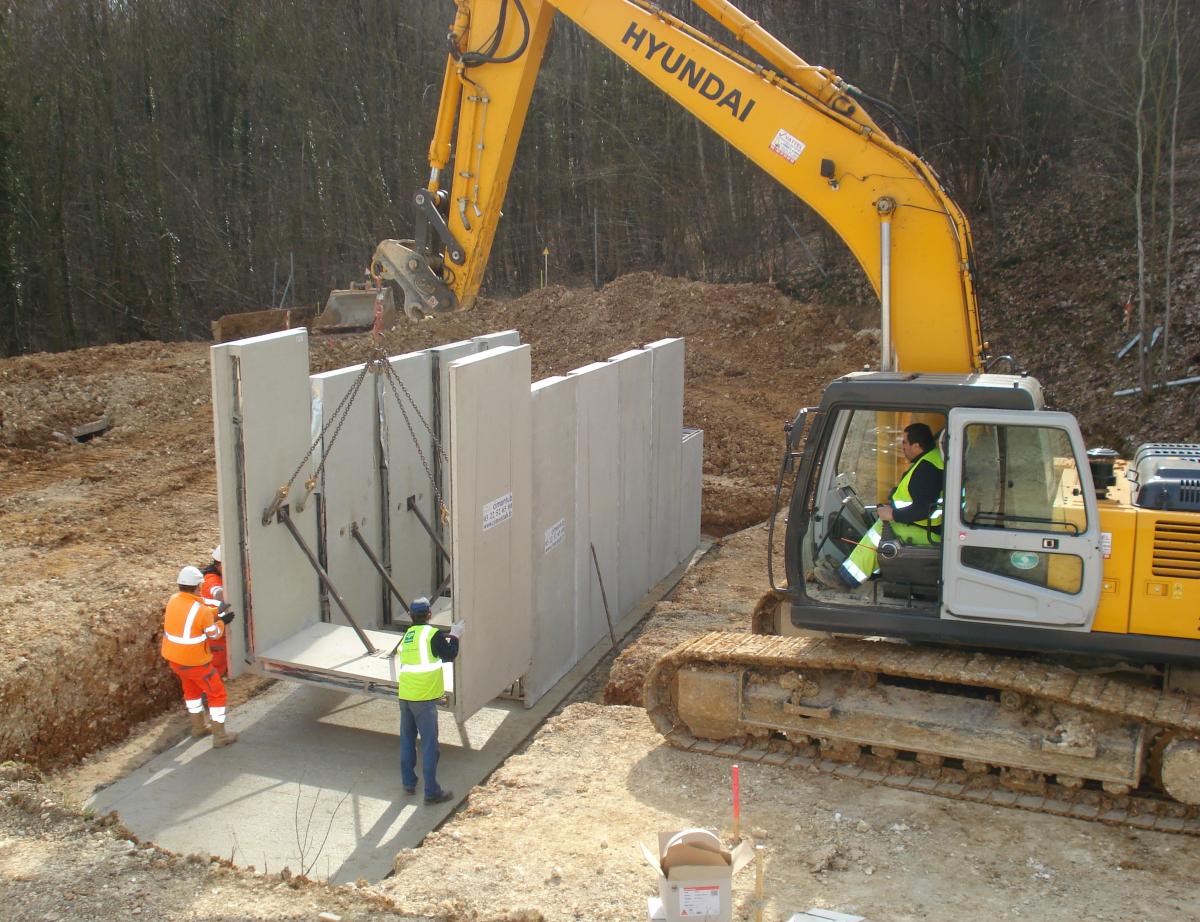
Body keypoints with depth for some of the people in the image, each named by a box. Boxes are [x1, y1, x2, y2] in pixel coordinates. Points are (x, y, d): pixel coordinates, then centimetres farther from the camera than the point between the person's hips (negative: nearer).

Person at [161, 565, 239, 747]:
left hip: (174, 657, 7)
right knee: (217, 693, 8)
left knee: (191, 689, 28)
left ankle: (198, 727, 40)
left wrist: (216, 611, 8)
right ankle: (220, 736, 12)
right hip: (194, 662, -7)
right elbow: (214, 634, -10)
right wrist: (221, 621, 8)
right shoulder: (201, 610, -25)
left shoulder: (174, 600, -6)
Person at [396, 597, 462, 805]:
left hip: (405, 695, 7)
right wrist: (455, 636, 10)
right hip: (424, 698, -7)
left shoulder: (407, 635, 10)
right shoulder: (432, 634, -11)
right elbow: (449, 655, -3)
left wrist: (447, 635, 23)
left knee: (407, 740, 17)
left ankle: (409, 784, 26)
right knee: (429, 744, -1)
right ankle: (432, 792, 2)